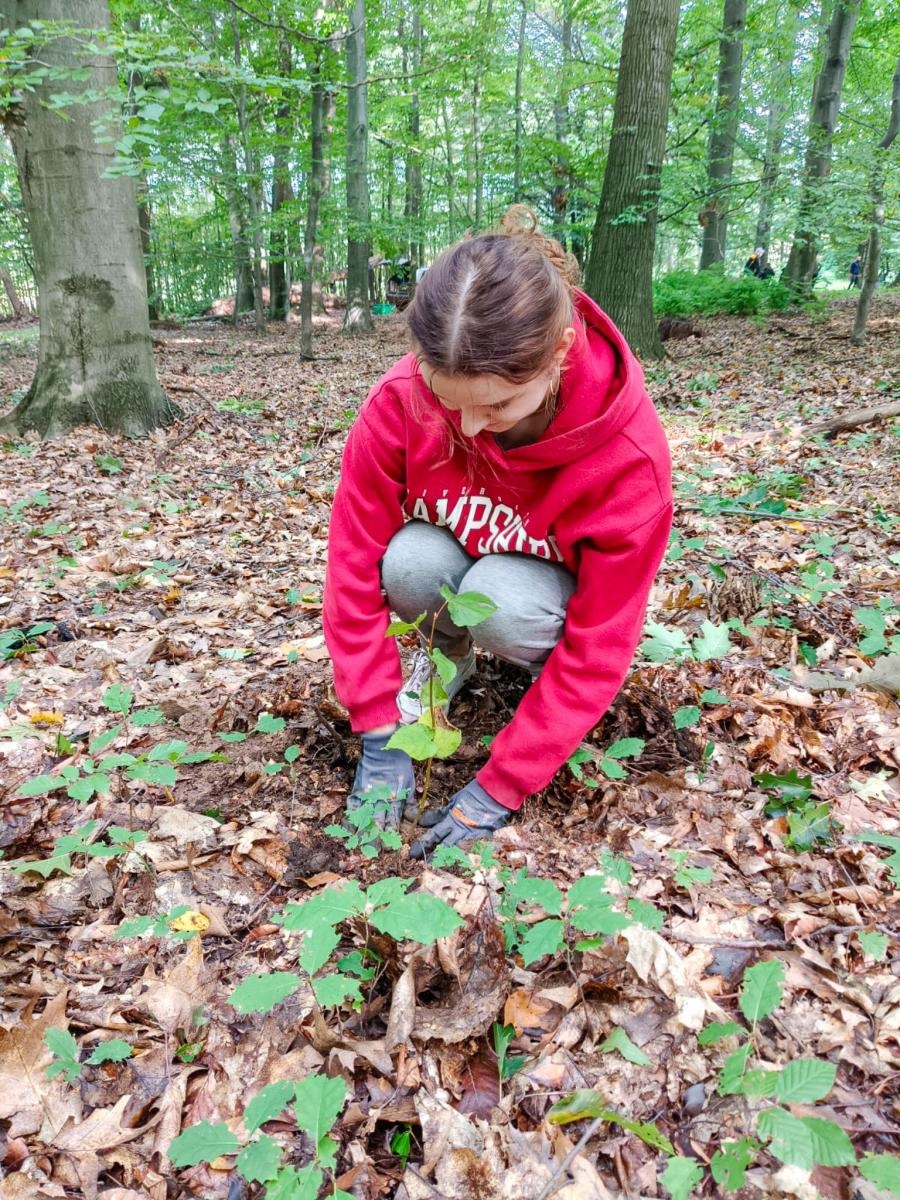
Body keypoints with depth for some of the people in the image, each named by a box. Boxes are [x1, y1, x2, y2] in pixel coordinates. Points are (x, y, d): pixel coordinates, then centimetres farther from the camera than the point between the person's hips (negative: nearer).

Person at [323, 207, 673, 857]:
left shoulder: (629, 455, -34)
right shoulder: (402, 400, -30)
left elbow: (600, 645, -28)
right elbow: (355, 559, -24)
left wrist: (499, 787, -28)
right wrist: (380, 735, -24)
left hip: (551, 580, -1)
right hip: (454, 555, 2)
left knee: (498, 600, -36)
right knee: (412, 565, -33)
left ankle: (545, 669, 1)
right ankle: (451, 651, 2)